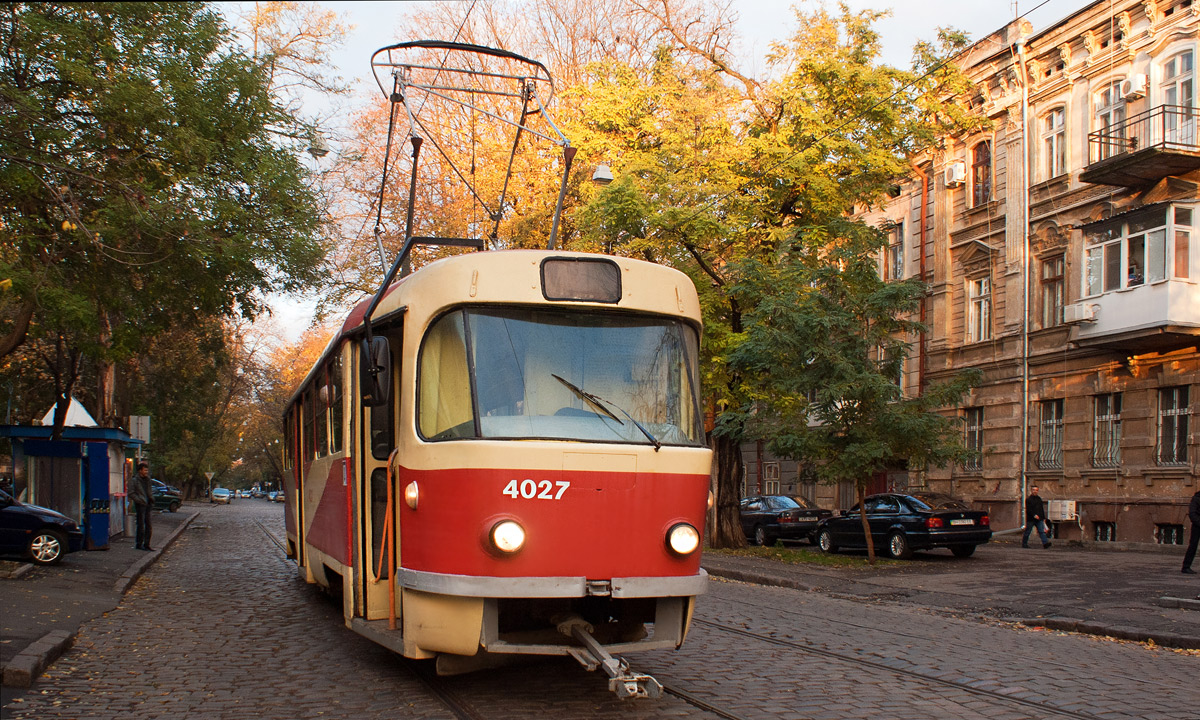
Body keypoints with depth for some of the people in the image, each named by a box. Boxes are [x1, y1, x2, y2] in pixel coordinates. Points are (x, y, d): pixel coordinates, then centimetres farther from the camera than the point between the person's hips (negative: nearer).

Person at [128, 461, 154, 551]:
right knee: (141, 525, -4)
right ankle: (139, 544, 5)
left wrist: (151, 500, 13)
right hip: (140, 505, -7)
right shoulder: (134, 480, -7)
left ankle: (146, 544, 13)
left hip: (147, 504, 7)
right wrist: (140, 500, -17)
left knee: (148, 524, 7)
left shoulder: (147, 479, 14)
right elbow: (131, 494, -10)